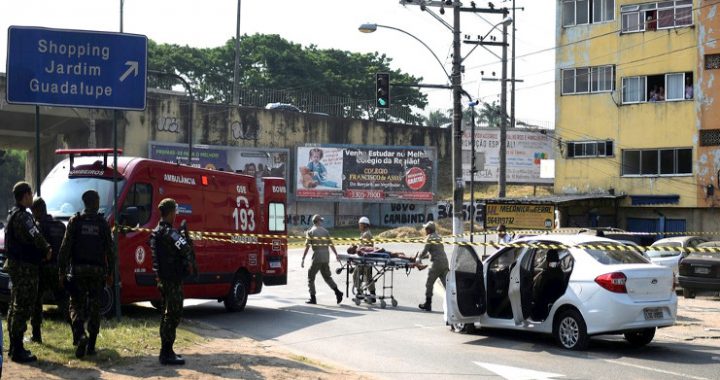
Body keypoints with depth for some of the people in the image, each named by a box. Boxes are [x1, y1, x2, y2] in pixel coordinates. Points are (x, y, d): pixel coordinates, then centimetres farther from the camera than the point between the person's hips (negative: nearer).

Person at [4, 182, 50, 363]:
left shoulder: (13, 215, 16)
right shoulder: (23, 216, -17)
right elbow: (36, 237, -26)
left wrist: (43, 250, 3)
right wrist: (47, 250, -8)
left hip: (16, 266, 11)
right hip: (25, 268, -11)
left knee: (16, 307, 16)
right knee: (22, 309, -7)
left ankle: (14, 348, 24)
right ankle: (18, 351, -6)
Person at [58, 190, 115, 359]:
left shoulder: (75, 221, 0)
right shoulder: (103, 223, 2)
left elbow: (65, 247, -3)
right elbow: (109, 250, 3)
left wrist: (62, 270, 1)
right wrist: (110, 272, 10)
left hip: (78, 269, -1)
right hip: (97, 270, 1)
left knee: (76, 305, 5)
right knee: (94, 307, 7)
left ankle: (80, 335, -19)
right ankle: (91, 345, 8)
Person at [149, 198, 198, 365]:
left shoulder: (156, 232, 13)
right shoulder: (170, 232, -18)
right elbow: (186, 248, -32)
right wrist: (191, 264, -15)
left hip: (162, 279, 10)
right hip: (173, 280, -10)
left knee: (167, 314, 17)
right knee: (173, 315, -5)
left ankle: (166, 350, 25)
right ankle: (167, 354, -4)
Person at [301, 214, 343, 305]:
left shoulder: (310, 232, -2)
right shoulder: (325, 231, 9)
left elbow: (307, 247, -7)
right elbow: (331, 245, 8)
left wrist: (303, 259, -6)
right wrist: (336, 255, 20)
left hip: (317, 257, -4)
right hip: (326, 257, 4)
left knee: (311, 277, 7)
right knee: (327, 276, 17)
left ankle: (313, 298, 4)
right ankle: (337, 292, 1)